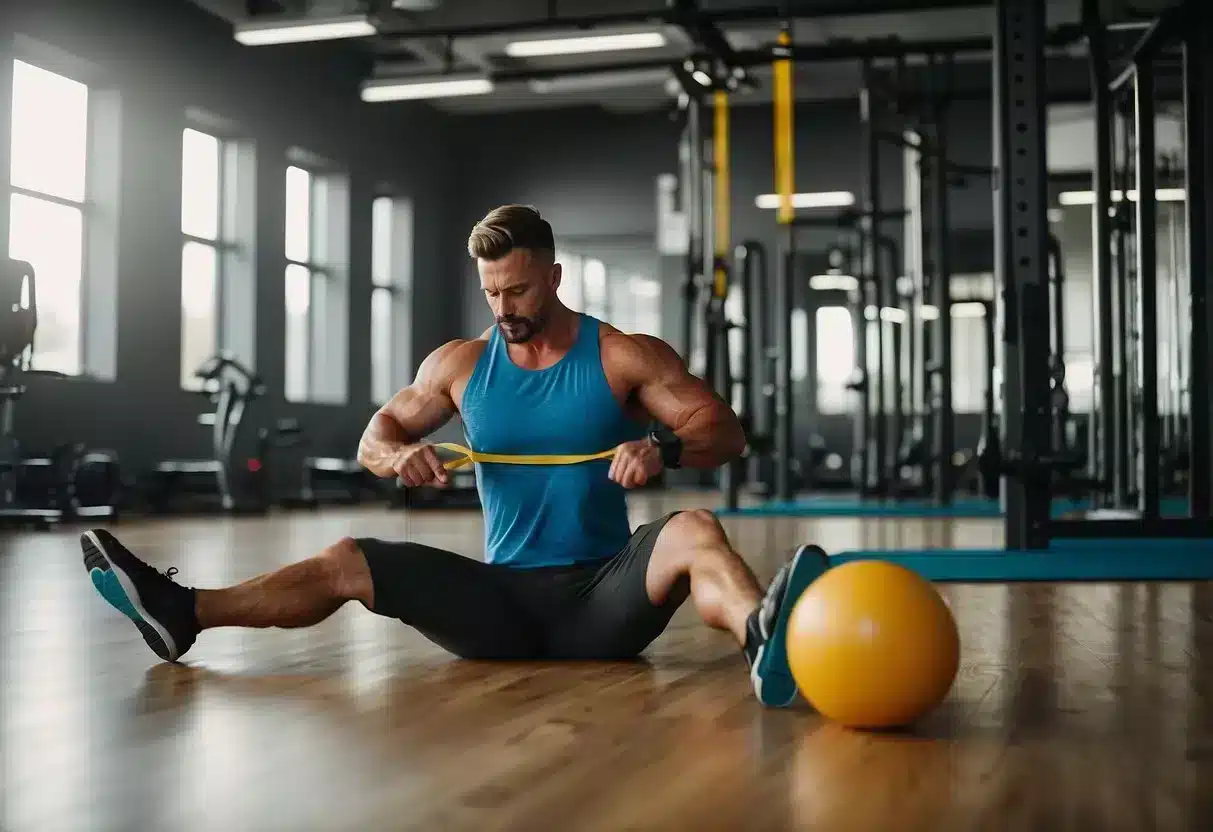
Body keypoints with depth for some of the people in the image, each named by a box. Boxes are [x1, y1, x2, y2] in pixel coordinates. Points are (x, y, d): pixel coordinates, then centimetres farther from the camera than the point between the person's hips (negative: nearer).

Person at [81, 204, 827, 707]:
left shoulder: (626, 357, -4)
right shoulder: (460, 364, 6)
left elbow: (727, 432, -8)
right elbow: (375, 438, 11)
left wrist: (665, 448, -30)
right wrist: (399, 454, -14)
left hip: (602, 598, -4)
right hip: (505, 599, 4)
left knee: (694, 530, -34)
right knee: (353, 562, -8)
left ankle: (767, 644, -64)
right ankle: (184, 614, -8)